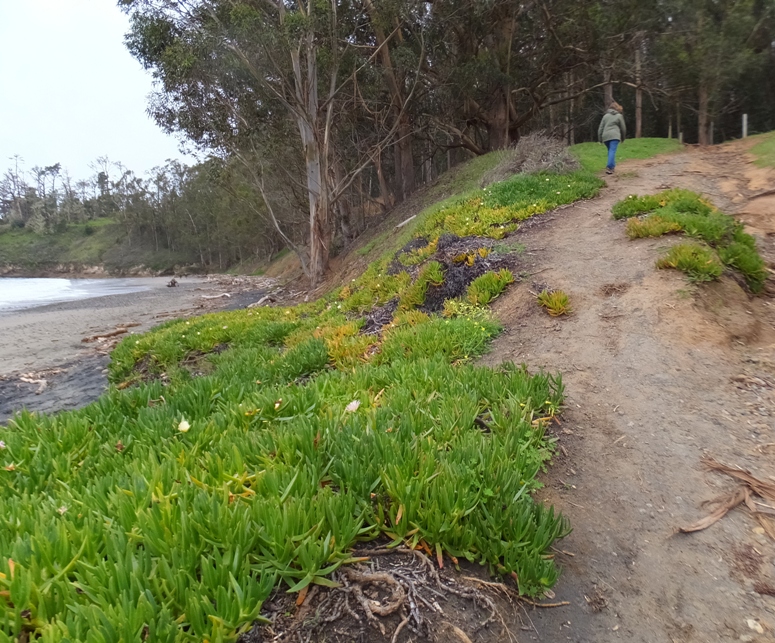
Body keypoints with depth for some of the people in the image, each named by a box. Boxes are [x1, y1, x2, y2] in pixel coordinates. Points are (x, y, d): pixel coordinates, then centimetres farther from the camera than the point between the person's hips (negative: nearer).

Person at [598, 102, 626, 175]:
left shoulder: (605, 116, 16)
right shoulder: (619, 116, 8)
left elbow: (600, 128, 12)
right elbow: (623, 128, 11)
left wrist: (600, 139, 16)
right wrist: (623, 138, 23)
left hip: (605, 136, 4)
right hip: (614, 136, -4)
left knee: (610, 151, 17)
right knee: (612, 151, -12)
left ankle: (612, 166, 16)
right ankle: (609, 167, -27)